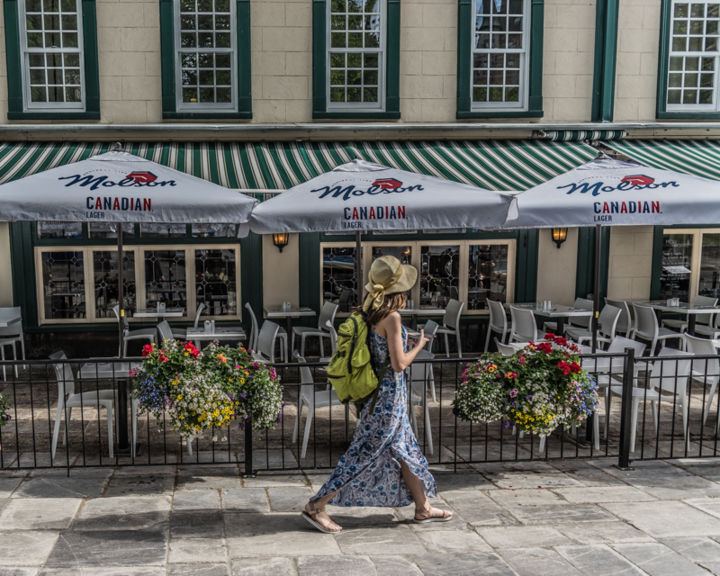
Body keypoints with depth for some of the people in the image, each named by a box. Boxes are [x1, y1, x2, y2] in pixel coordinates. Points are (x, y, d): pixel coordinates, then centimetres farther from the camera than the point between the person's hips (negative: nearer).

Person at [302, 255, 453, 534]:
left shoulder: (372, 314, 4)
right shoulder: (392, 317, -20)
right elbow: (399, 364, -19)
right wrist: (419, 345, -4)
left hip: (381, 393, 9)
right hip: (389, 395, -9)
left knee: (405, 451, 18)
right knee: (365, 454, -2)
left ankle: (423, 508, 30)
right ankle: (316, 506, 3)